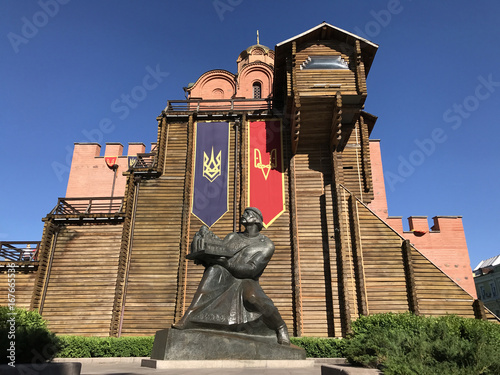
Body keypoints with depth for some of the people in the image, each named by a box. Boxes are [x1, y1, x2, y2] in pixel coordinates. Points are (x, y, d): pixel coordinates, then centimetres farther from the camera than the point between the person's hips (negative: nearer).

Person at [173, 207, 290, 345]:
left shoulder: (266, 245, 0)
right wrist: (203, 255, -17)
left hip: (246, 283, -3)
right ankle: (189, 316, -35)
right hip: (226, 281, 3)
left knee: (252, 296, -37)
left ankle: (280, 327, -9)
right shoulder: (232, 237, 15)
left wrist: (224, 262, -21)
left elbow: (251, 270, -13)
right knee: (214, 270, -29)